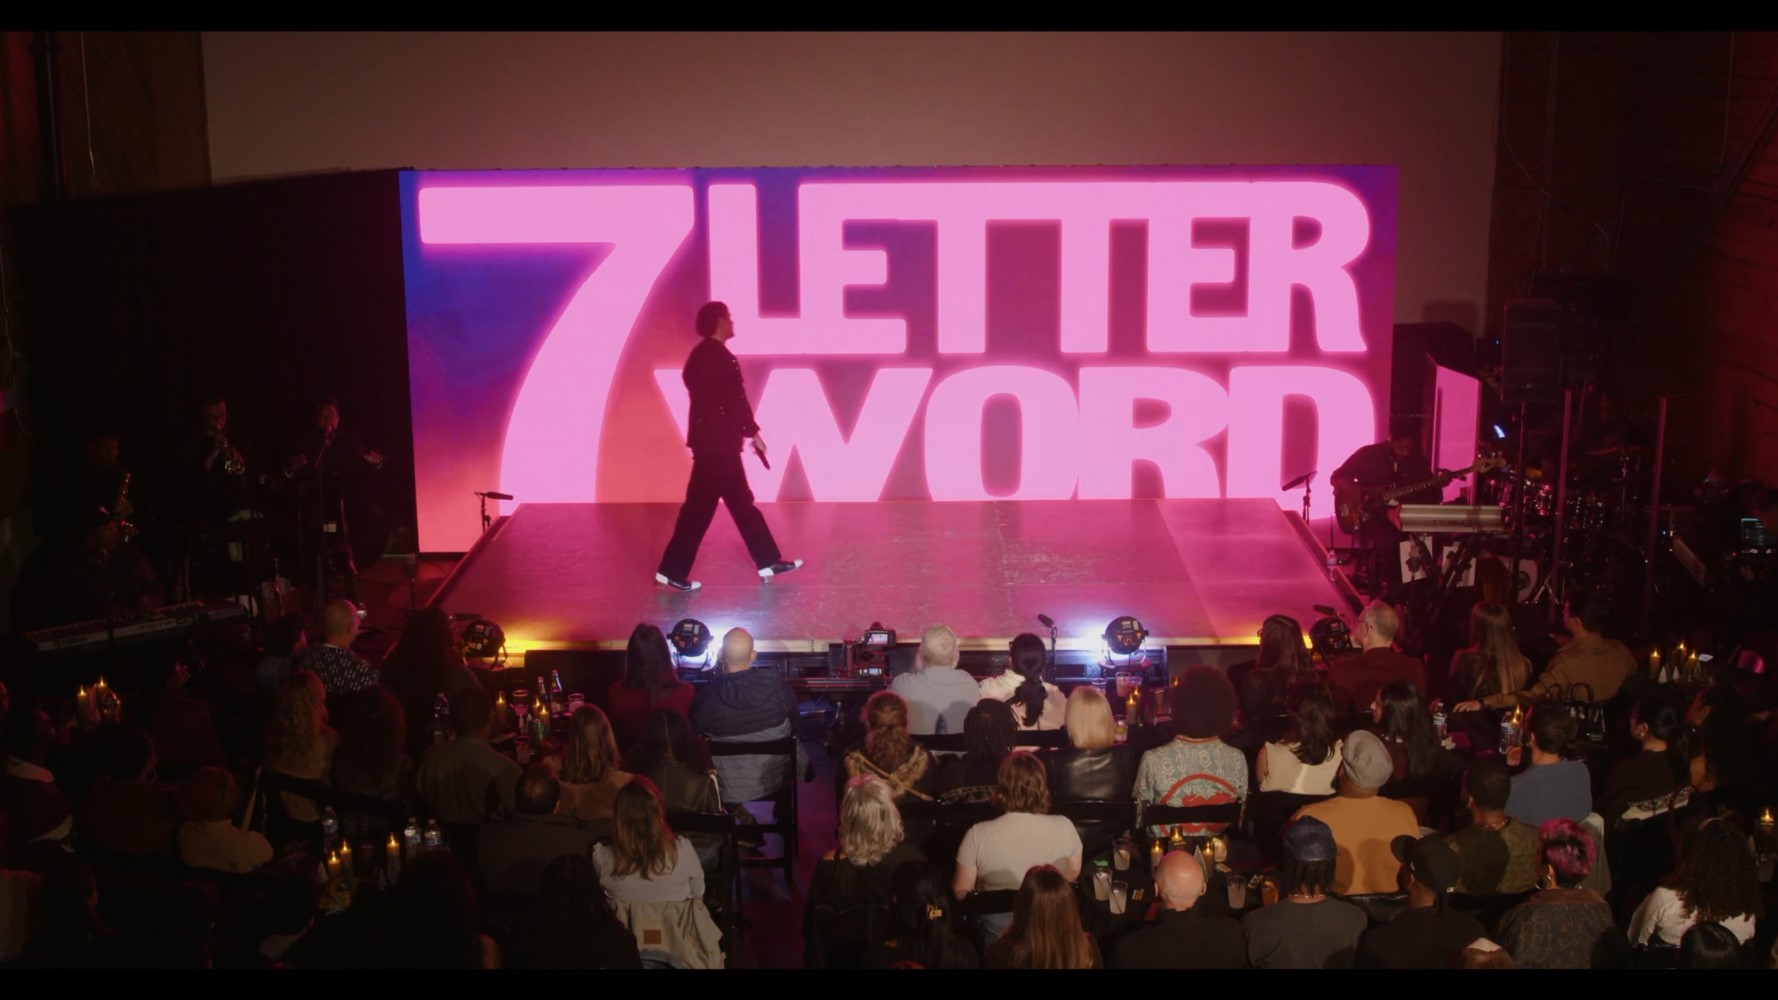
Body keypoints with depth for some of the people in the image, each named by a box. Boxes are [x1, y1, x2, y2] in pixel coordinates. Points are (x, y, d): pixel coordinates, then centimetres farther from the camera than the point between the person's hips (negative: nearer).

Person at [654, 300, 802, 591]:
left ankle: (768, 561, 21)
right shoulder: (718, 357, -16)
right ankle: (672, 570, 2)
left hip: (714, 440, 10)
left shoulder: (703, 355, 13)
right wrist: (753, 433, -6)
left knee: (741, 503, 14)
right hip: (717, 442, -10)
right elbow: (735, 400, -16)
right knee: (700, 507, -4)